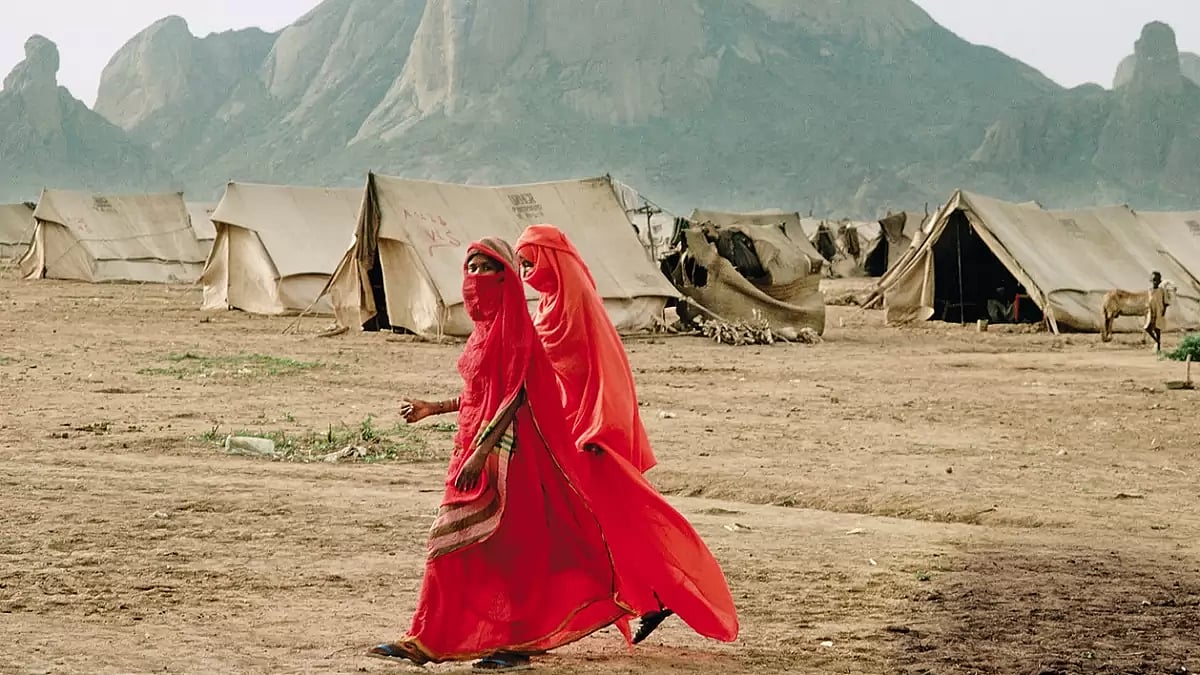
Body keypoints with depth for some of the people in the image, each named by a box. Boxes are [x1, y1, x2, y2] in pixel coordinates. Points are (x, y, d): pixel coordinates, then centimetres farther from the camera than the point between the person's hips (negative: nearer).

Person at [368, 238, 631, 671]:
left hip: (502, 450, -9)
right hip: (474, 445, 9)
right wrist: (433, 408, 22)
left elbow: (513, 395, -18)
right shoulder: (485, 326, 15)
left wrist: (483, 450, -24)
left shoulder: (512, 325, -11)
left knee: (506, 546, -4)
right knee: (452, 543, 9)